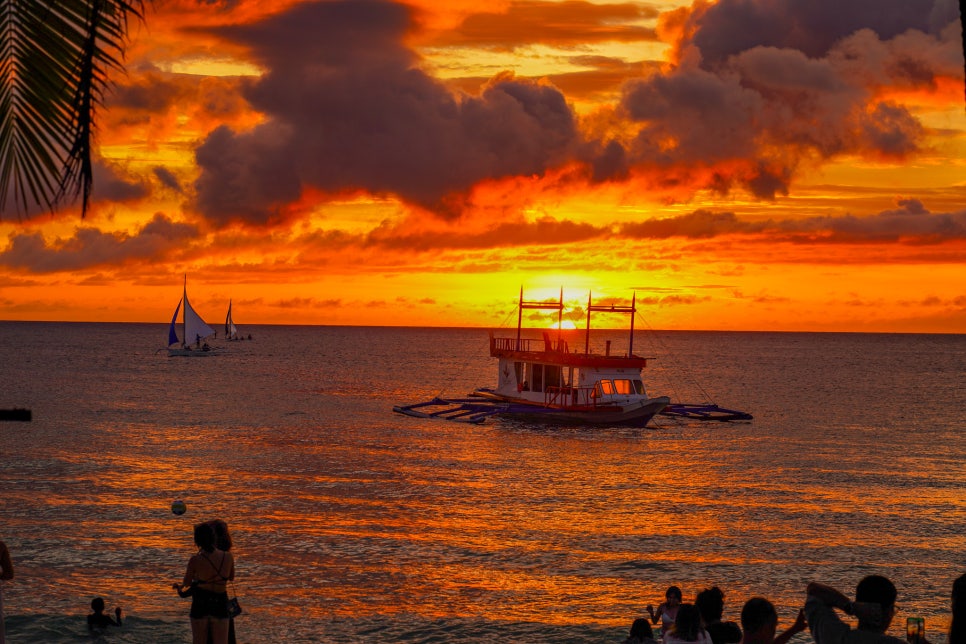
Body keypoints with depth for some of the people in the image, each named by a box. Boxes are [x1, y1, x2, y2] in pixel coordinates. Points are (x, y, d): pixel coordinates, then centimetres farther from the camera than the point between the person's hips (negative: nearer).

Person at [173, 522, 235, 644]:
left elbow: (186, 583, 3)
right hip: (220, 605, 1)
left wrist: (179, 586, 25)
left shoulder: (195, 560, -16)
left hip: (200, 606, -1)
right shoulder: (228, 557, -8)